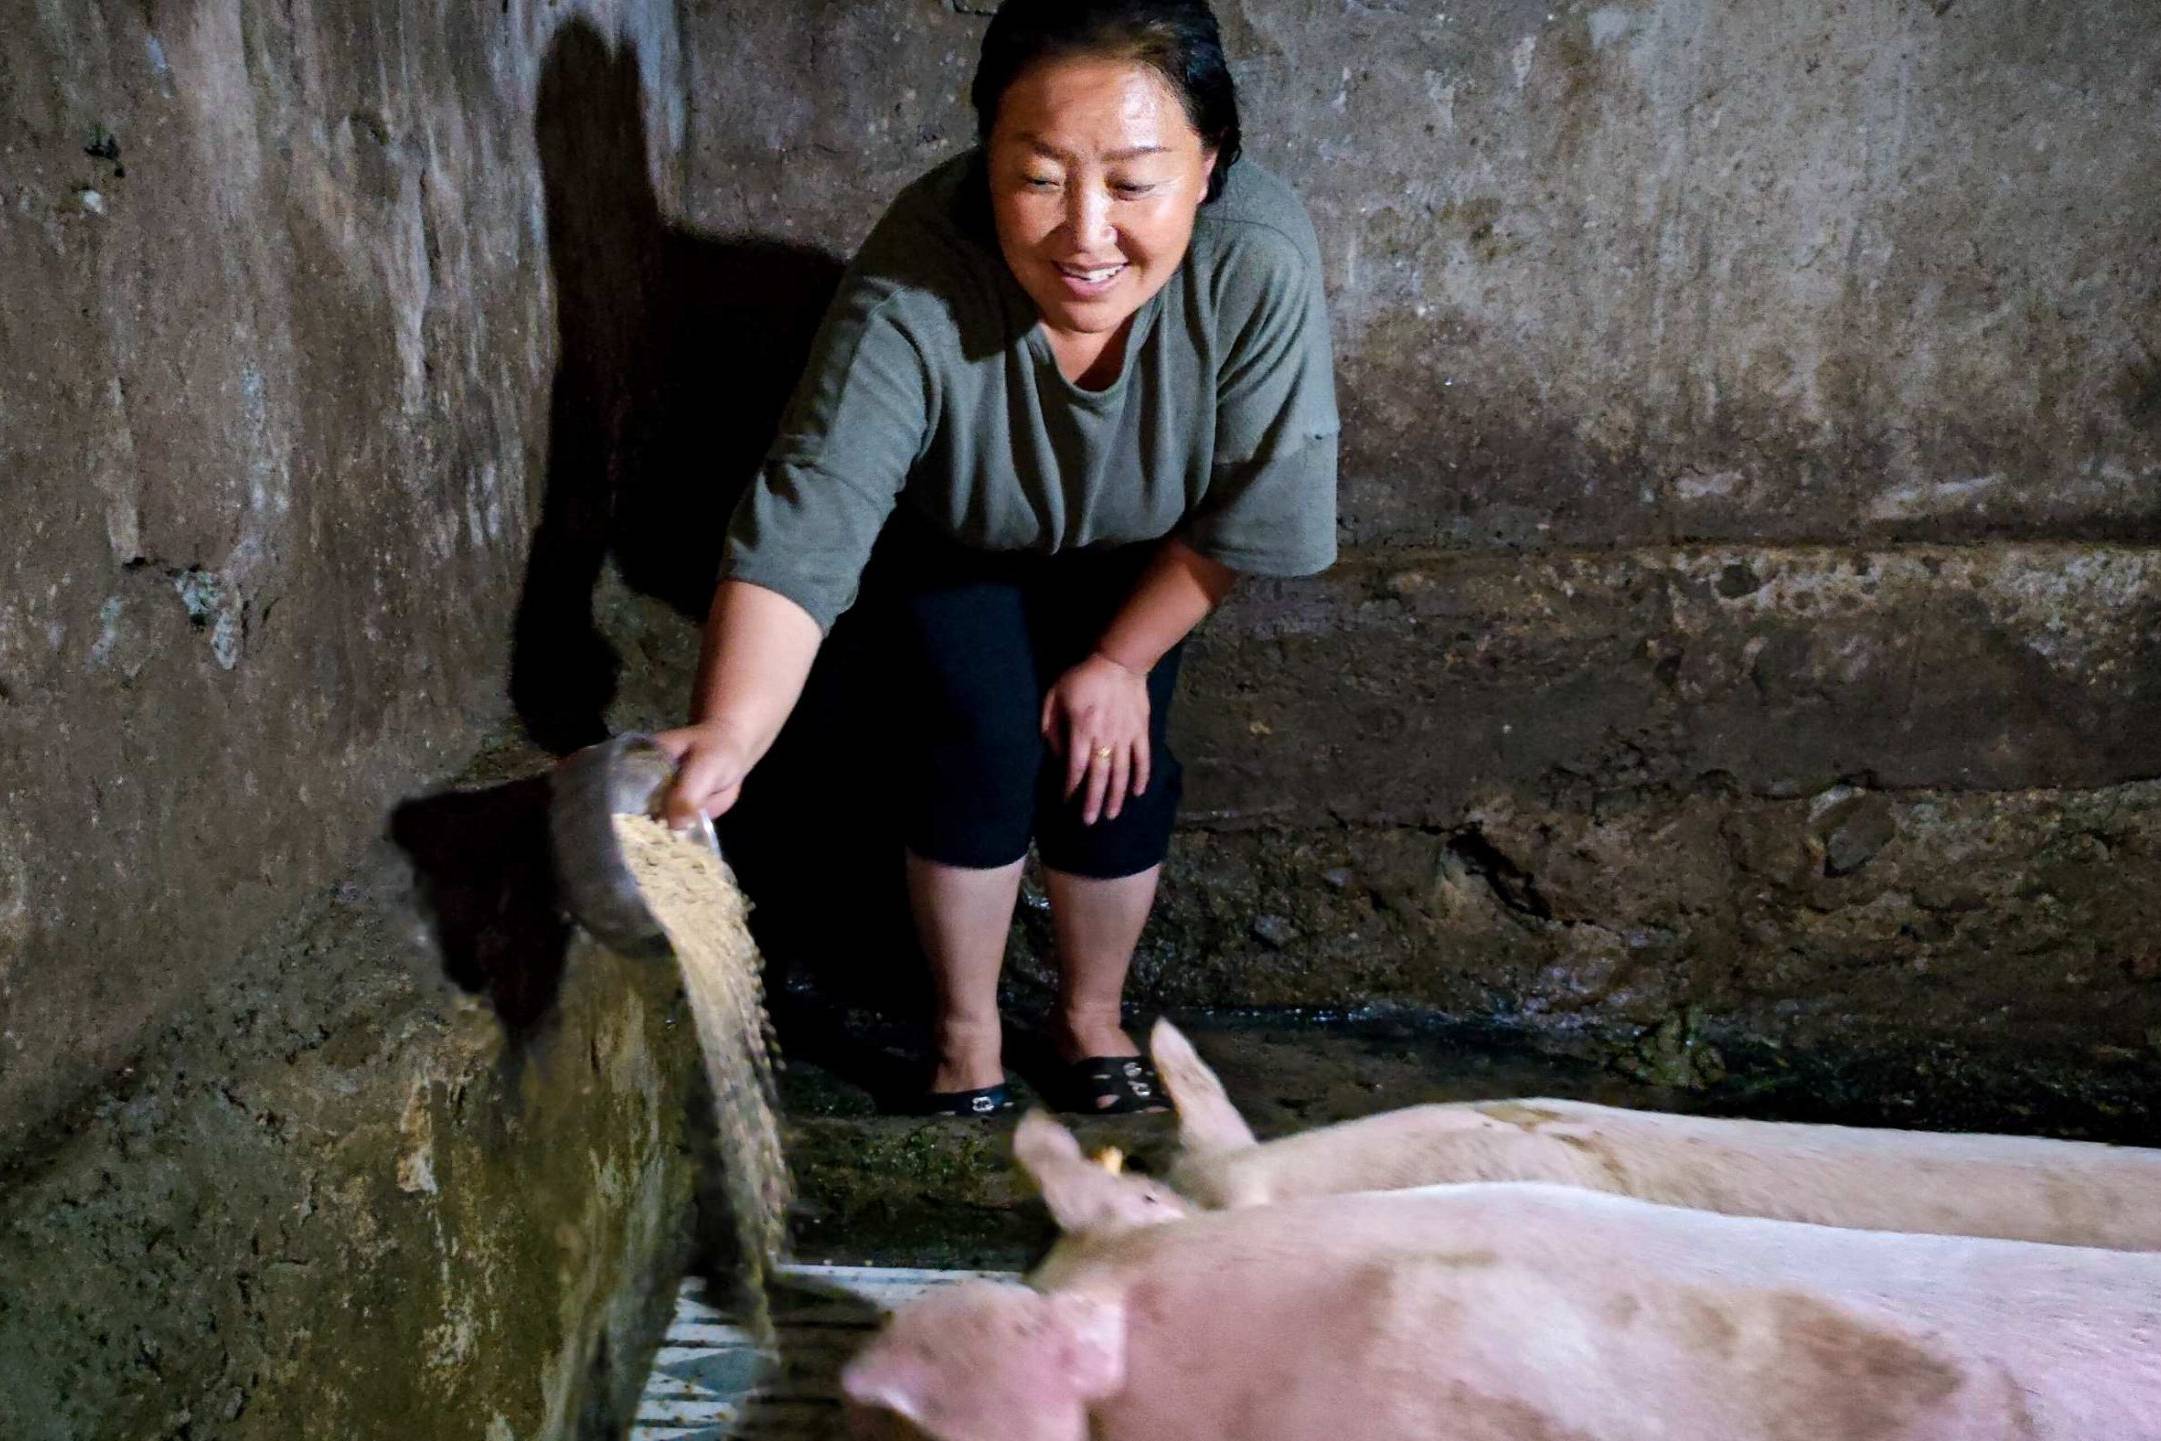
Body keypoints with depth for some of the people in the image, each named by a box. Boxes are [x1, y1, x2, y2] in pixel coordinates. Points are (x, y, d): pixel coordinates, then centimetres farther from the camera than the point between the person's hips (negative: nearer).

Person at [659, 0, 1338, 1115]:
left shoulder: (1258, 264, -37)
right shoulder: (913, 288, -41)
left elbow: (1249, 514, -23)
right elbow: (802, 530, -46)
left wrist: (1119, 663, -15)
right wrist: (724, 740, -62)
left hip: (1138, 550, 1)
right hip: (960, 540, -1)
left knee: (1108, 761, -7)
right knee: (981, 744, -14)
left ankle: (1091, 1015, 21)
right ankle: (965, 1026, 12)